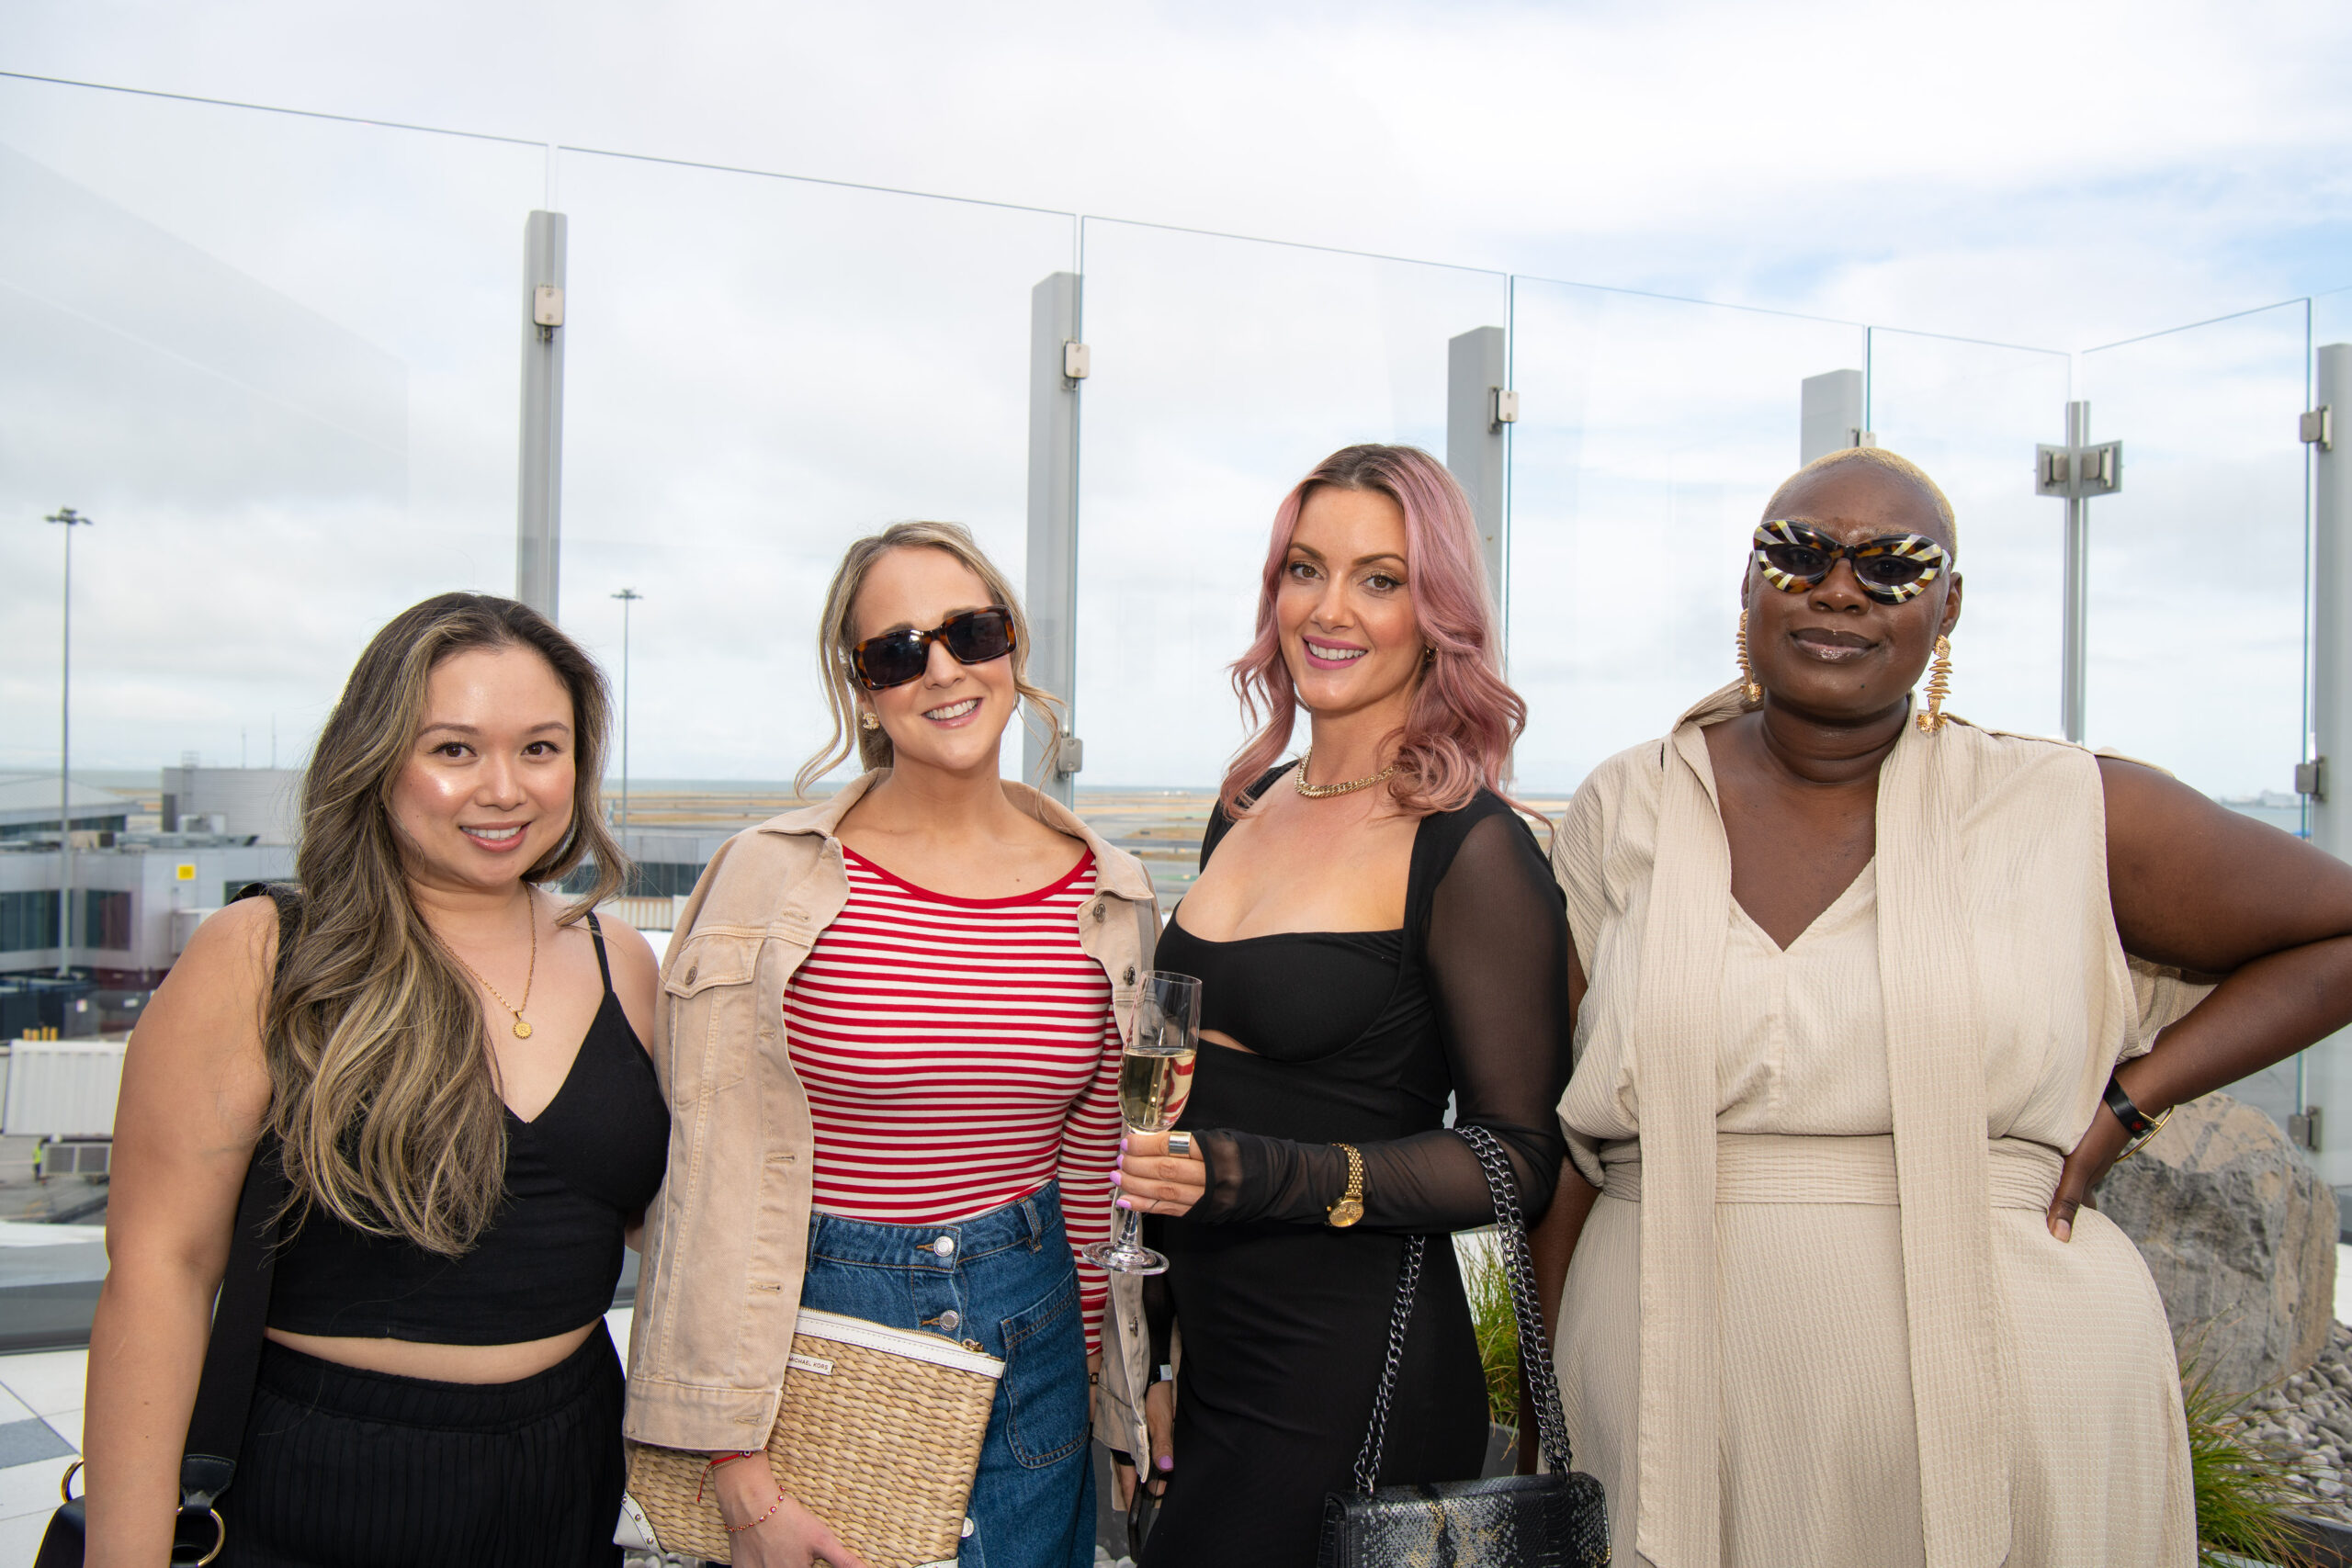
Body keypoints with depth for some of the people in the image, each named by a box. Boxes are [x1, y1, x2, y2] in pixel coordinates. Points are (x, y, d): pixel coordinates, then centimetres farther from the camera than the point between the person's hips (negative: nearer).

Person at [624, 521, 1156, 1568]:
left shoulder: (1110, 895, 1)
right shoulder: (773, 881, -10)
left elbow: (1107, 1174, 10)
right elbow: (721, 1187, -11)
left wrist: (1130, 1405, 11)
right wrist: (740, 1476, -13)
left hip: (1033, 1335, 3)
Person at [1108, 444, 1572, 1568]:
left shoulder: (1473, 850, -13)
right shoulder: (1249, 809, 9)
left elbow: (1521, 1158, -12)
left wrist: (1269, 1178, -24)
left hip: (1350, 1386, -7)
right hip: (1209, 1359, 7)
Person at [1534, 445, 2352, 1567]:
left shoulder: (2069, 816, -2)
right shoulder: (1623, 815, 2)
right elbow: (1561, 1141, 6)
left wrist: (2124, 1101, -3)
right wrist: (1542, 1454, 6)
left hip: (2008, 1441, -1)